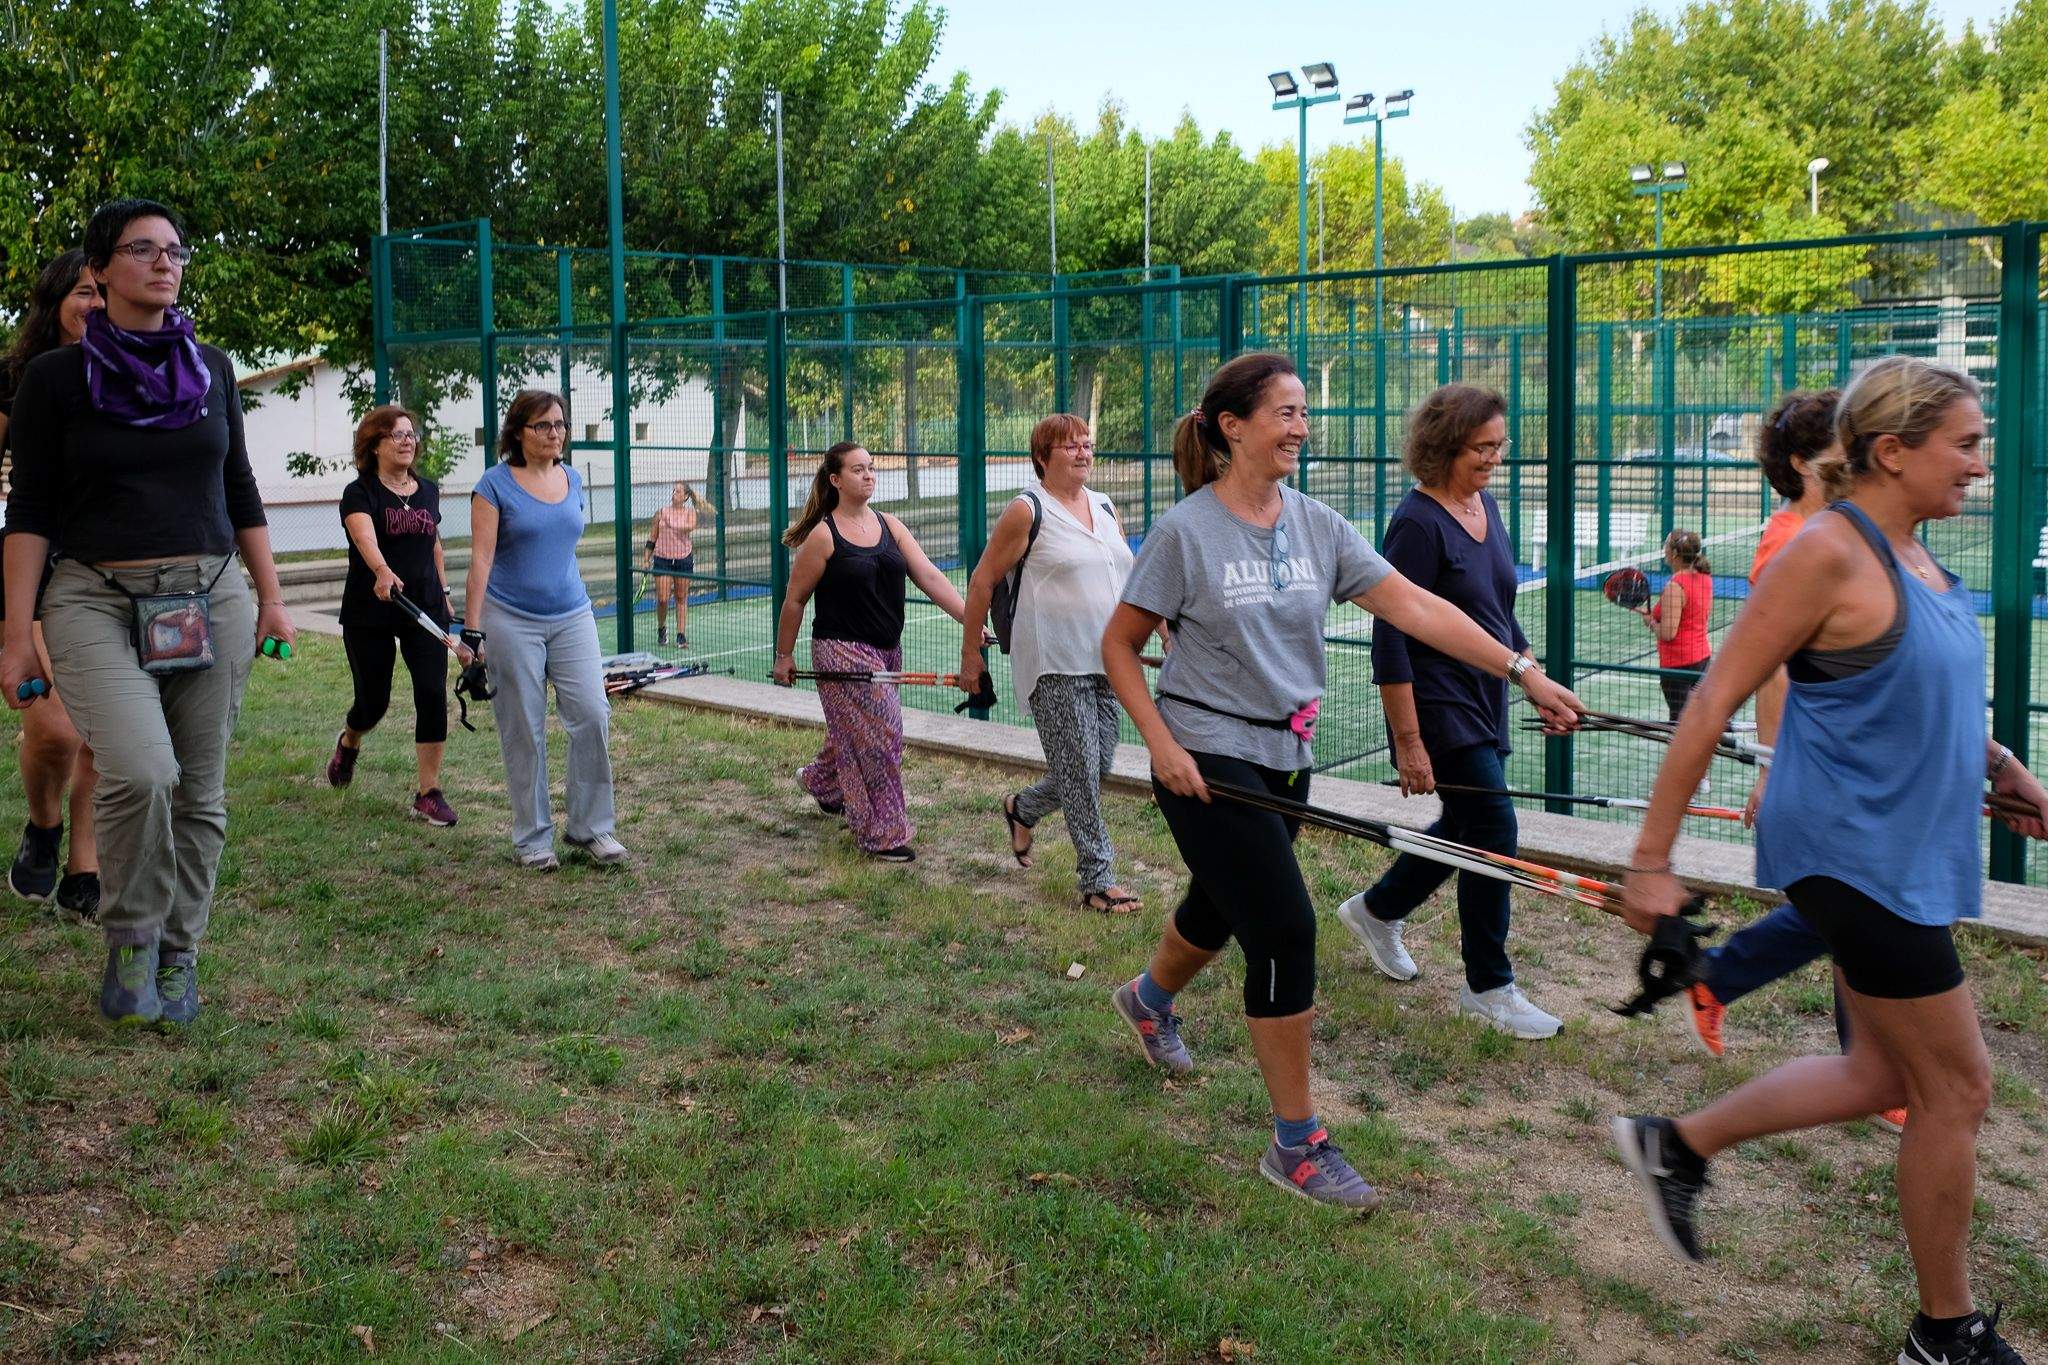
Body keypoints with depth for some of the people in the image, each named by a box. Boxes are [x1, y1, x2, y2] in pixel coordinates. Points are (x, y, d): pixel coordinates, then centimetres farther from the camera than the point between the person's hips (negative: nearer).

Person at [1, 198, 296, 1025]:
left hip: (210, 599, 4)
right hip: (97, 601, -3)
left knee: (199, 792, 3)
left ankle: (179, 957, 20)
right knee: (140, 772, -22)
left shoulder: (211, 368, 10)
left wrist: (271, 598, 12)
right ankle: (130, 943, 2)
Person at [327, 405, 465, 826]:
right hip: (370, 615, -3)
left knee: (433, 696, -8)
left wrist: (444, 593, 21)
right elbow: (365, 539, -29)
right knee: (374, 700, 7)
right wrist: (383, 572, -47)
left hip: (425, 607, 4)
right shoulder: (360, 493, -9)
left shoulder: (428, 491, 9)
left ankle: (428, 793, 0)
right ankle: (348, 742, 45)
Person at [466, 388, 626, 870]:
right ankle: (533, 839, 13)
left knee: (593, 717, -4)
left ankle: (591, 828, 9)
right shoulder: (496, 483, -6)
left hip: (572, 617, 4)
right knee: (524, 732, 2)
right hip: (512, 622, -4)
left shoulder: (572, 479, 10)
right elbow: (481, 559, -10)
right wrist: (473, 630, -14)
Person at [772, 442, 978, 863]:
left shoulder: (889, 526, 5)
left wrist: (970, 617, -15)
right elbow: (795, 600, -4)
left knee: (857, 731, 20)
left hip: (886, 649, 7)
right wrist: (784, 656, -1)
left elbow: (929, 576, -3)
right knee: (878, 734, -9)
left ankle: (821, 781, 50)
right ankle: (882, 835, 3)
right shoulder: (822, 536, -11)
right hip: (841, 650, -7)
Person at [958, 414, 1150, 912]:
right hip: (1054, 666, -7)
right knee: (1080, 771, -6)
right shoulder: (1027, 511, -6)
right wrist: (971, 655, -3)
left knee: (1098, 766, 10)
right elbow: (982, 581, -3)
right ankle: (1097, 881, 4)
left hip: (1106, 663, 7)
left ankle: (1022, 809, 36)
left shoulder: (1106, 509, 14)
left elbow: (1132, 580, 22)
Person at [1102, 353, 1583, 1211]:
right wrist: (1163, 746, -16)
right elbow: (1118, 647, -6)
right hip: (1207, 761, -6)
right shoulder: (1185, 531, -12)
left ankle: (1150, 1000, 57)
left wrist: (1523, 672, -13)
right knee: (1285, 930, -12)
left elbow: (1414, 607, -5)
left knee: (1222, 907, 23)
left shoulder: (1318, 527, 2)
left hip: (1282, 760, 7)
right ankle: (1297, 1145, 1)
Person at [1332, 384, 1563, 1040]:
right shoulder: (1418, 523, -18)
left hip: (1484, 702, 9)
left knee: (1464, 828, 17)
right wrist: (1408, 743, -22)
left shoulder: (1485, 506, 8)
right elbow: (1390, 642, -20)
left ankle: (1375, 910, 40)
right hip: (1438, 706, -9)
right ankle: (1488, 987, 7)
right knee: (1494, 828, -7)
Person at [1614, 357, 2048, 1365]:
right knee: (1956, 1088, 2)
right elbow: (1713, 703, -19)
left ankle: (1676, 1145, 28)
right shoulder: (1829, 553, -18)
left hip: (1903, 853, 9)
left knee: (1886, 1073, 17)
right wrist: (1650, 860, -19)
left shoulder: (1911, 555, 9)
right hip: (1855, 853, -9)